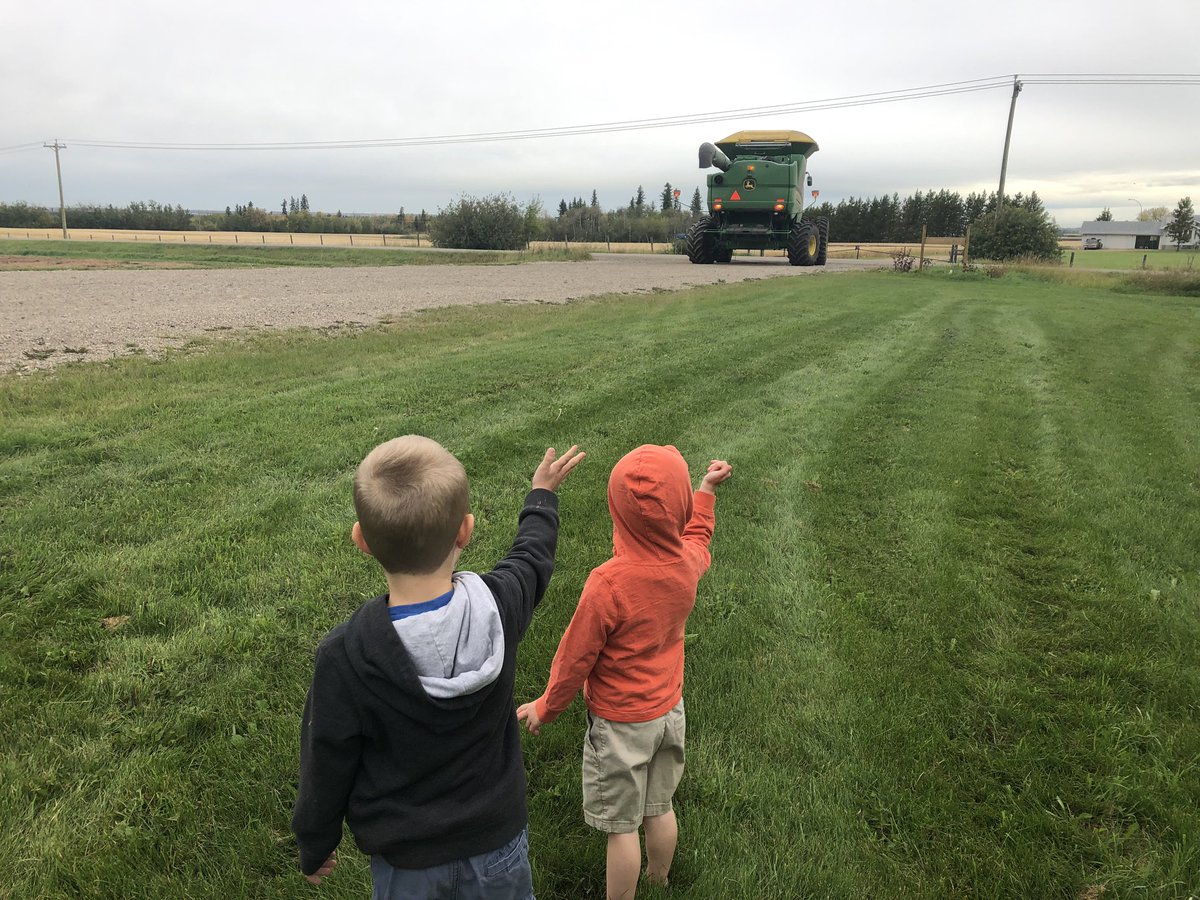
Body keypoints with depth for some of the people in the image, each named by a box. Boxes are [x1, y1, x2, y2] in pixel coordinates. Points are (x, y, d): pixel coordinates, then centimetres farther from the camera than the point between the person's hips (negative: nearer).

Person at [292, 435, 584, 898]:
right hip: (496, 831, 2)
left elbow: (326, 766, -14)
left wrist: (314, 846, 6)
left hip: (403, 849, -1)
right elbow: (533, 558, 1)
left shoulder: (345, 655, -30)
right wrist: (542, 495, 20)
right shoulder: (501, 604, -24)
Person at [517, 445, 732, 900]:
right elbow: (697, 538, 13)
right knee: (660, 810, 25)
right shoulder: (688, 563, -14)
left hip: (620, 722, -6)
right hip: (669, 709, 6)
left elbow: (576, 656, -18)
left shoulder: (608, 584, -32)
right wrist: (706, 489, 28)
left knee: (622, 827, 12)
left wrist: (545, 707, -1)